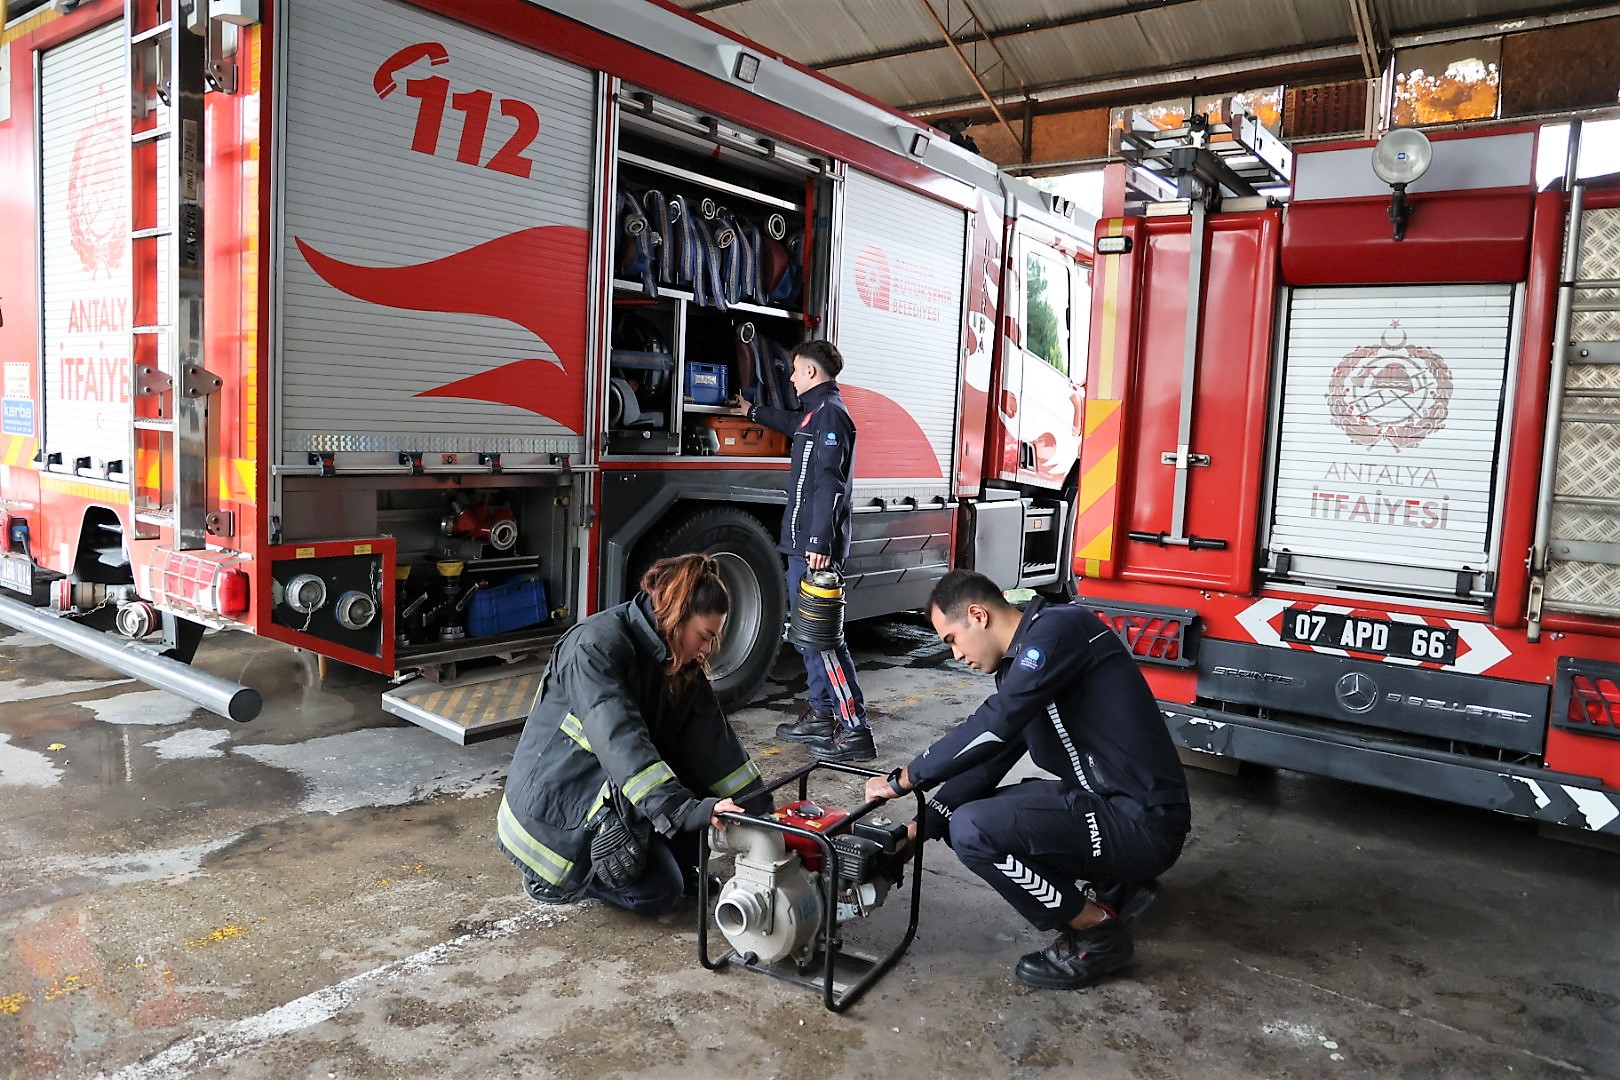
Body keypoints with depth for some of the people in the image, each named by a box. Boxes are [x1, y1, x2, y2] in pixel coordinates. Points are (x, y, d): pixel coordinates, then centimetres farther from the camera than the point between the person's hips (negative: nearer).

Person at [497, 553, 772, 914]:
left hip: (612, 786, 7)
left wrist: (761, 815, -9)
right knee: (659, 891, -20)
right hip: (555, 800, -7)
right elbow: (619, 740, -36)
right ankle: (552, 873, -2)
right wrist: (684, 810, -44)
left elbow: (713, 736, -4)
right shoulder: (598, 645, -25)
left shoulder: (681, 663, -1)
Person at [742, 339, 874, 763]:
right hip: (804, 541, 11)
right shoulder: (815, 412, 19)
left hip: (814, 544, -11)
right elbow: (792, 423, 44)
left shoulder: (830, 413, -12)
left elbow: (829, 482, -22)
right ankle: (821, 715, 24)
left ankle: (855, 732, -10)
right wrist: (753, 411, 59)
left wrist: (820, 542, -27)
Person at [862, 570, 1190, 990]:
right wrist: (919, 827, 5)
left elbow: (994, 727, -25)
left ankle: (1096, 933, 0)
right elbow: (987, 761, 13)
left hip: (1143, 821, -10)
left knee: (973, 830, -21)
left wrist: (903, 779, -16)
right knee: (960, 814, 12)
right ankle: (1111, 886, 15)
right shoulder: (1019, 666, 12)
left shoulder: (1058, 627, -16)